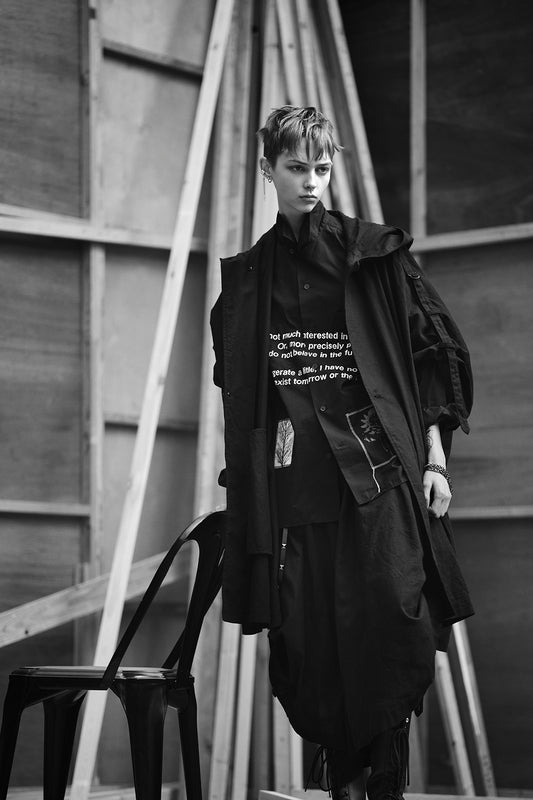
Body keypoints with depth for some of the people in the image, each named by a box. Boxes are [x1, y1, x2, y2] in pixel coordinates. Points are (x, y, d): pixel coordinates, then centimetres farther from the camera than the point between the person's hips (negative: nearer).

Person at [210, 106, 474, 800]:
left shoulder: (377, 255, 6)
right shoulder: (246, 278, 14)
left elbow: (432, 353, 5)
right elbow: (237, 392, 18)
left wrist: (434, 459, 0)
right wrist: (245, 476, 12)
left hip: (379, 470, -2)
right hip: (292, 479, 2)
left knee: (391, 631, -13)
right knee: (305, 639, -3)